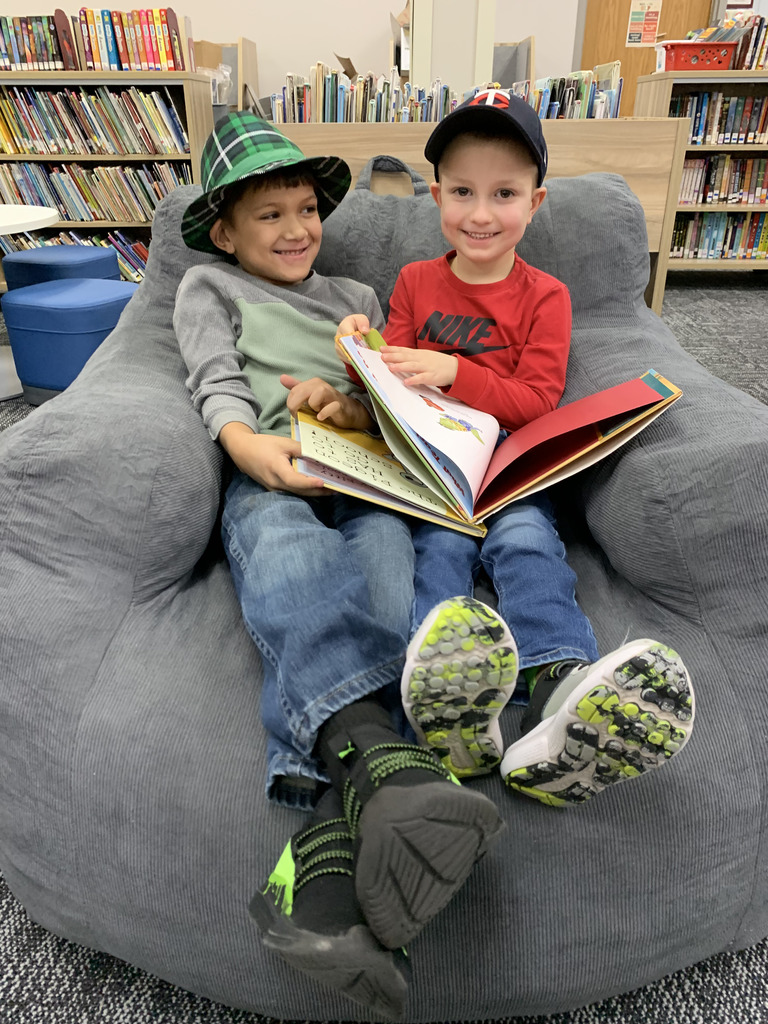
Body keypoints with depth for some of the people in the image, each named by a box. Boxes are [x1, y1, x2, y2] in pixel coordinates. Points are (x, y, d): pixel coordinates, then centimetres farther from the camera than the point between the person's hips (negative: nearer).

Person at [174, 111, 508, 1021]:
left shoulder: (355, 297, 35)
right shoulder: (208, 287, 27)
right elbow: (216, 385, 7)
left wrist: (355, 407, -1)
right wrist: (253, 445, -15)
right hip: (270, 479, -1)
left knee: (383, 568, -34)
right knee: (290, 554, -39)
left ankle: (329, 846, -51)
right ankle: (382, 756, -60)